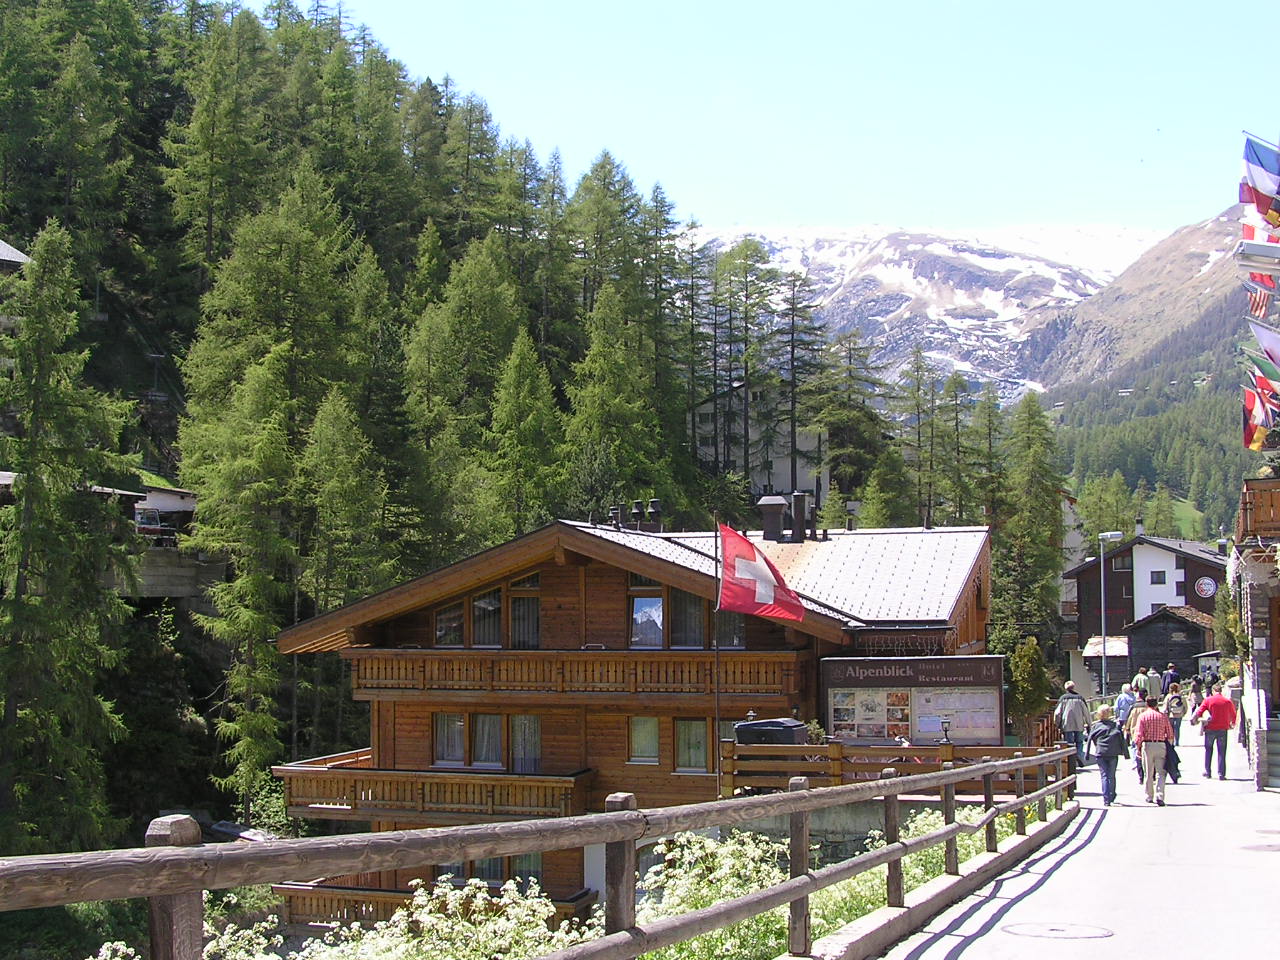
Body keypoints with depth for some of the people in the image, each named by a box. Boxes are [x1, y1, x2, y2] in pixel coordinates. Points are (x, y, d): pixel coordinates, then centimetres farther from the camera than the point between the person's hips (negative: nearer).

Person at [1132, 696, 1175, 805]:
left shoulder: (1142, 716, -2)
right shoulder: (1163, 716, 3)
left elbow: (1138, 734, -8)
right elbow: (1170, 734, 5)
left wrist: (1138, 747, 1)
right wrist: (1168, 746, 16)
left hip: (1147, 744, 0)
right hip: (1161, 745, 0)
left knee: (1148, 773, 11)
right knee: (1160, 773, 1)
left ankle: (1149, 797, 19)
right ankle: (1159, 797, -12)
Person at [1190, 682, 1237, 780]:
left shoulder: (1208, 700, -4)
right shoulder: (1227, 701, 1)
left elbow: (1199, 712, -8)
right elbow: (1233, 715, 12)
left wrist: (1194, 720, 10)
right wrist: (1232, 724, 30)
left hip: (1210, 729, 0)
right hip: (1223, 729, 1)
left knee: (1208, 750, 14)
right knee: (1221, 752, 5)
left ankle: (1207, 772, 16)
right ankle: (1221, 774, -1)